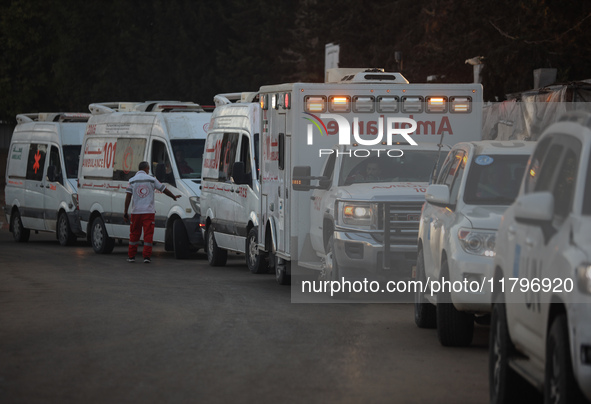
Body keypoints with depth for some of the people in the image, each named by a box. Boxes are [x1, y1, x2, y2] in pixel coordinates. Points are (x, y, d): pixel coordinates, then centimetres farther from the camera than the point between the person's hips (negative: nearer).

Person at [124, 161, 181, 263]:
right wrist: (174, 196, 29)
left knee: (134, 234, 9)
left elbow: (128, 197, -3)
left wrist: (125, 212, -1)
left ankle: (131, 256, 13)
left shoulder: (132, 181, 2)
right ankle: (147, 256, -4)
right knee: (148, 234, 1)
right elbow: (164, 189, 12)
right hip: (149, 211, -1)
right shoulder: (151, 179, 2)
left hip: (136, 211, 1)